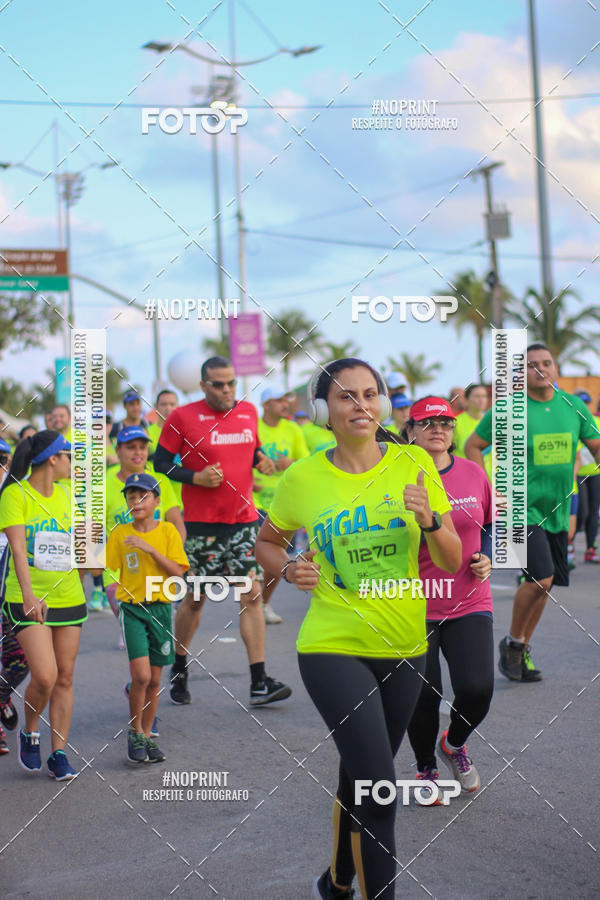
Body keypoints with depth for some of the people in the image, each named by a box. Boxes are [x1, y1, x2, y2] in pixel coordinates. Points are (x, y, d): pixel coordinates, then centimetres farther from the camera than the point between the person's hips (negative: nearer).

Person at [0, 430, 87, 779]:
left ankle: (59, 754, 13)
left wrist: (79, 588, 17)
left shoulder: (66, 494, 9)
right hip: (29, 601, -5)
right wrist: (28, 594, -26)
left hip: (69, 598, 5)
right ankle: (30, 734, 13)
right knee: (44, 677, -14)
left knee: (65, 677, 5)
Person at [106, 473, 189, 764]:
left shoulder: (167, 531, 1)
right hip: (131, 608, -1)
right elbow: (110, 573, 6)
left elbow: (178, 571, -7)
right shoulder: (119, 534, 3)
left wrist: (149, 548, -16)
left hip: (160, 608, 1)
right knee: (141, 675, -14)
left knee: (154, 680, 7)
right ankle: (134, 733, 4)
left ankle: (147, 735, 23)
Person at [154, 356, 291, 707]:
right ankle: (180, 667, 30)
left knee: (252, 594, -4)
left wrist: (261, 460, 0)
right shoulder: (182, 418, -6)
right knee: (195, 599, 7)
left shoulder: (248, 411, 9)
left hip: (244, 519, 4)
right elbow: (161, 462, -2)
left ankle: (259, 683, -4)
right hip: (202, 523, -3)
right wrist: (196, 477, -16)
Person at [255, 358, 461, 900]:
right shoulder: (302, 479, -6)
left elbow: (452, 562, 0)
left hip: (404, 649, 3)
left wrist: (429, 521, -20)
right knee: (379, 787, -16)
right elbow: (266, 542, 12)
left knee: (360, 780, 17)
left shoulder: (415, 464, -2)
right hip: (334, 648, -3)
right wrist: (288, 569, -9)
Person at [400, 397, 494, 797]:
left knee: (477, 689, -11)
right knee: (422, 696, -1)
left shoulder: (474, 474, 3)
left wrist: (487, 558, 2)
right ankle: (426, 767, 29)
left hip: (469, 603, 2)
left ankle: (454, 744, 24)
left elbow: (492, 525, 19)